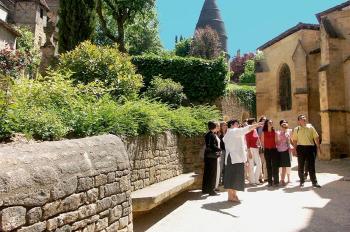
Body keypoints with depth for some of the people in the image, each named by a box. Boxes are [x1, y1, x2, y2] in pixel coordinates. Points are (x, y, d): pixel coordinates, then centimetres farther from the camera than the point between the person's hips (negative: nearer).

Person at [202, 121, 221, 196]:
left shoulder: (207, 134, 11)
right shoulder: (212, 135, -16)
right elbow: (213, 146, -22)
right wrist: (220, 149, -10)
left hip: (207, 155, 9)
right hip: (212, 156, -9)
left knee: (207, 172, 14)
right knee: (212, 173, 0)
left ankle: (205, 189, 22)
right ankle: (211, 190, 6)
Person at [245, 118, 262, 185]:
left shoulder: (255, 130, 10)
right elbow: (247, 142, -12)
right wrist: (249, 152, -16)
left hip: (256, 148, 7)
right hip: (251, 149, -7)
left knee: (259, 164, 6)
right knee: (251, 165, -1)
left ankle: (256, 179, 18)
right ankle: (252, 180, 10)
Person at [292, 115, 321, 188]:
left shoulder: (310, 127, 6)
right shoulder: (296, 129, 5)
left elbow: (316, 137, 5)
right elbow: (294, 140, 6)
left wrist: (318, 147, 0)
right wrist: (295, 149, 1)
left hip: (310, 147, 0)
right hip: (301, 148, 0)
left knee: (311, 165, 2)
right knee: (301, 166, 7)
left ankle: (314, 182, 10)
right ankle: (302, 181, 19)